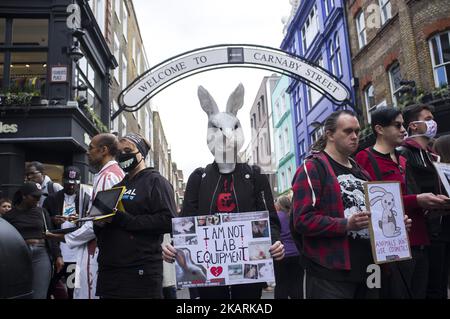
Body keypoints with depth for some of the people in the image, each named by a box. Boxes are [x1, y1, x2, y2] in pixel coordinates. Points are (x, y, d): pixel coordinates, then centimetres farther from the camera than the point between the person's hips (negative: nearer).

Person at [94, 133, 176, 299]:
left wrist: (124, 219, -18)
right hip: (109, 269, 7)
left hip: (141, 271, -7)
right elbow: (101, 230, 24)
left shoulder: (156, 181, -2)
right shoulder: (117, 186, 21)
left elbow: (168, 221, -17)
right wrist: (100, 223, 0)